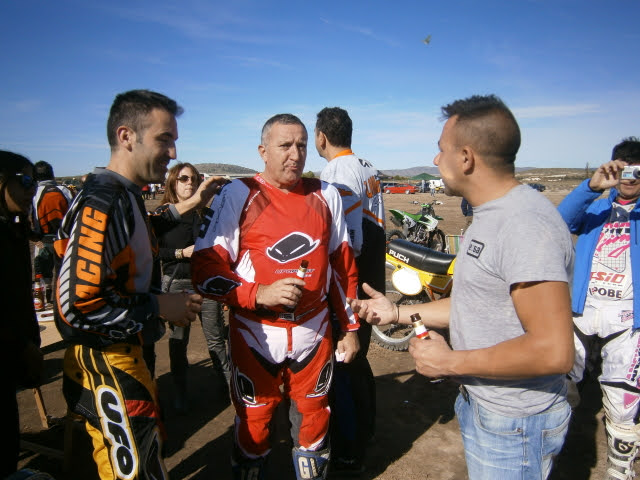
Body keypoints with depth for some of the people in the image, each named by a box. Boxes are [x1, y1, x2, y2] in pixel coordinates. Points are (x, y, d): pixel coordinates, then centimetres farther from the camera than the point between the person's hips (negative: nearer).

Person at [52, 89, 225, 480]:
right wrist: (161, 307, -20)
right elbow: (77, 305, -30)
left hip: (118, 352, 9)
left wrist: (186, 207, 18)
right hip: (107, 361, -9)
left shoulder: (123, 195, 4)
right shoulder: (103, 203, -25)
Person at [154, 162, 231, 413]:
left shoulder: (206, 212, 7)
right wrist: (182, 253, -16)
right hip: (176, 283, -1)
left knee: (216, 338, 7)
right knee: (178, 340, 11)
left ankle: (228, 384, 22)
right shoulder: (162, 213, -2)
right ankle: (180, 393, 27)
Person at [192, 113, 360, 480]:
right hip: (255, 333, -2)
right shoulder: (237, 195, -6)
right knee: (254, 420, 13)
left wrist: (350, 328, 10)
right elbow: (205, 269, -10)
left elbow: (343, 265, 10)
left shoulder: (326, 195, 5)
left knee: (314, 416, 16)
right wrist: (259, 294, -24)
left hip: (313, 331, 3)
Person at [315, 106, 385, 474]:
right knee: (357, 356, 22)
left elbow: (349, 241, -24)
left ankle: (350, 453, 17)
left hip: (348, 281, -9)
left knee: (344, 363, 2)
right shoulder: (369, 168, 12)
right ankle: (365, 427, 40)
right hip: (371, 278, 10)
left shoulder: (337, 172, -17)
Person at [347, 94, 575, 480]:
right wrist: (397, 312, 9)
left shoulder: (526, 224, -27)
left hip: (514, 426, -9)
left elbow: (554, 351, -31)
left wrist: (450, 362, -22)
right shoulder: (490, 215, 7)